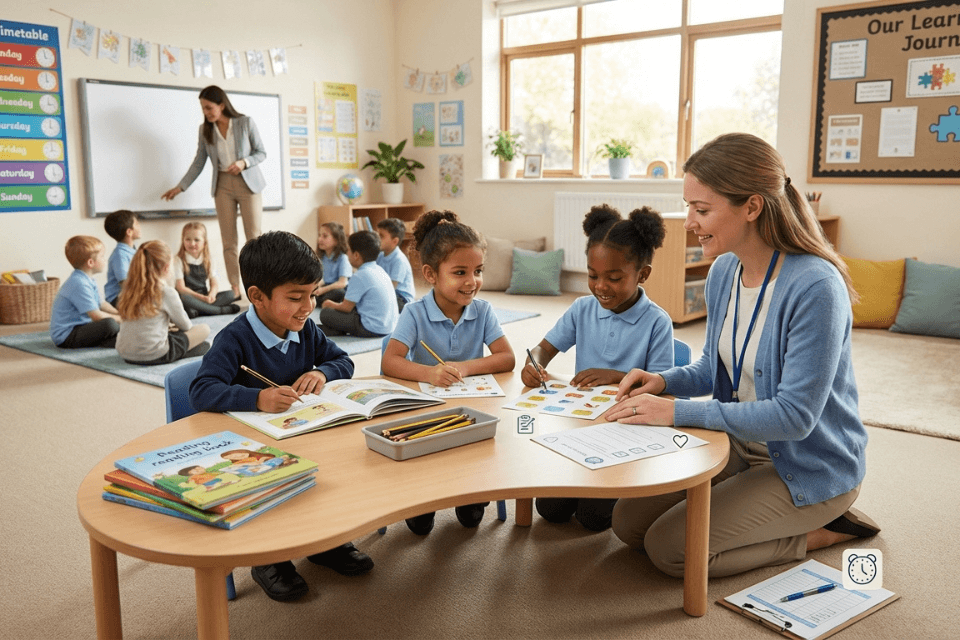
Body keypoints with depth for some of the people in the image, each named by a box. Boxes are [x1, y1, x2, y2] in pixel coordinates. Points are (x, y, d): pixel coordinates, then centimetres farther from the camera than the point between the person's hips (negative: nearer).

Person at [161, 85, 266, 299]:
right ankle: (235, 287, 5)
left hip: (247, 183, -3)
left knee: (253, 236, -5)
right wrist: (180, 187, 5)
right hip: (223, 185, 3)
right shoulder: (205, 130, 5)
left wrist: (244, 162, -18)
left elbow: (261, 152, 0)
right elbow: (198, 162, 9)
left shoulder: (246, 123, -4)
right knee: (228, 240, 1)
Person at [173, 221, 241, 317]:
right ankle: (222, 310, -31)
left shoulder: (207, 262, 11)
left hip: (205, 298, 5)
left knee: (231, 294, -15)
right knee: (182, 297, -39)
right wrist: (202, 298, -21)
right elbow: (181, 288, -11)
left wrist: (212, 294, -18)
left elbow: (214, 284, 6)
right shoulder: (179, 261, -2)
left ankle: (197, 311, -32)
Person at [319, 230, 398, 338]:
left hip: (371, 329, -9)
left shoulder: (359, 276, -15)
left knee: (325, 313, -3)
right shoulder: (380, 271, 11)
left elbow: (346, 307, -9)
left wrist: (331, 305, 12)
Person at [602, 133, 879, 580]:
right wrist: (665, 381, -9)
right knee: (629, 521, 3)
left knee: (670, 547, -16)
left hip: (810, 467, -8)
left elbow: (795, 415, -29)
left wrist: (679, 413, -29)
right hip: (741, 447, 8)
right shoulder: (724, 272, -2)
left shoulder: (815, 288, -27)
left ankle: (822, 531, 3)